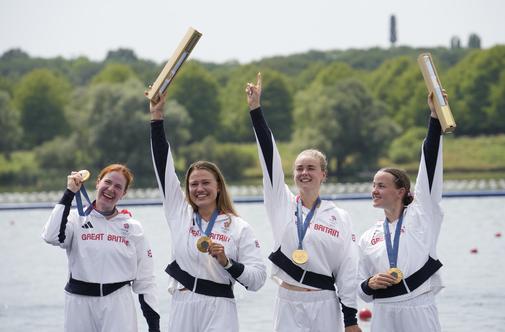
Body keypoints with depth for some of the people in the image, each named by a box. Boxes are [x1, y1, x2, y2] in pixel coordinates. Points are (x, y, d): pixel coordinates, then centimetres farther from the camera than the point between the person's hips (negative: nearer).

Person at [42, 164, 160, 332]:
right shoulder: (77, 218, 3)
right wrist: (69, 194, -12)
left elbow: (145, 280, 8)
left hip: (118, 304, 0)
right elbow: (52, 236, -19)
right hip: (80, 303, 0)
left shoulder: (133, 227, 7)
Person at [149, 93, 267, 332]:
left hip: (218, 311, -4)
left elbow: (257, 278, -2)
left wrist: (226, 262, -17)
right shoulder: (180, 213, 11)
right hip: (182, 308, 4)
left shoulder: (239, 228, 2)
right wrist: (157, 116, 6)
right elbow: (162, 165, 9)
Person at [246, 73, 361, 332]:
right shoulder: (282, 204, 6)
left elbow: (347, 269, 0)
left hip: (324, 306, -2)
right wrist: (255, 109, -5)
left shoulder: (339, 217, 1)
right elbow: (268, 155, 0)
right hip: (288, 304, 2)